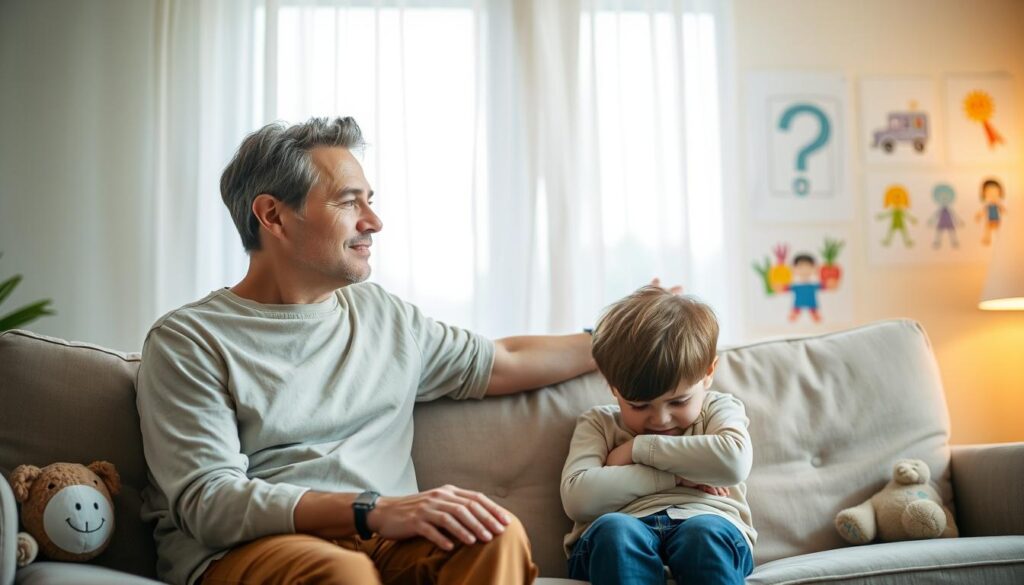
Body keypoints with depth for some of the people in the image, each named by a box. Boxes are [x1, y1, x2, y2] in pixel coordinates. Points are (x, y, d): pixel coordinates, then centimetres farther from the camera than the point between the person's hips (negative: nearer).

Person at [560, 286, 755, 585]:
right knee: (613, 528, -34)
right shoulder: (599, 423, 17)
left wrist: (640, 447, -2)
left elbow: (734, 461, -7)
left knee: (706, 530, -35)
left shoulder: (718, 409, 18)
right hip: (618, 543, 0)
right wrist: (672, 475, -5)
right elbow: (576, 498, -2)